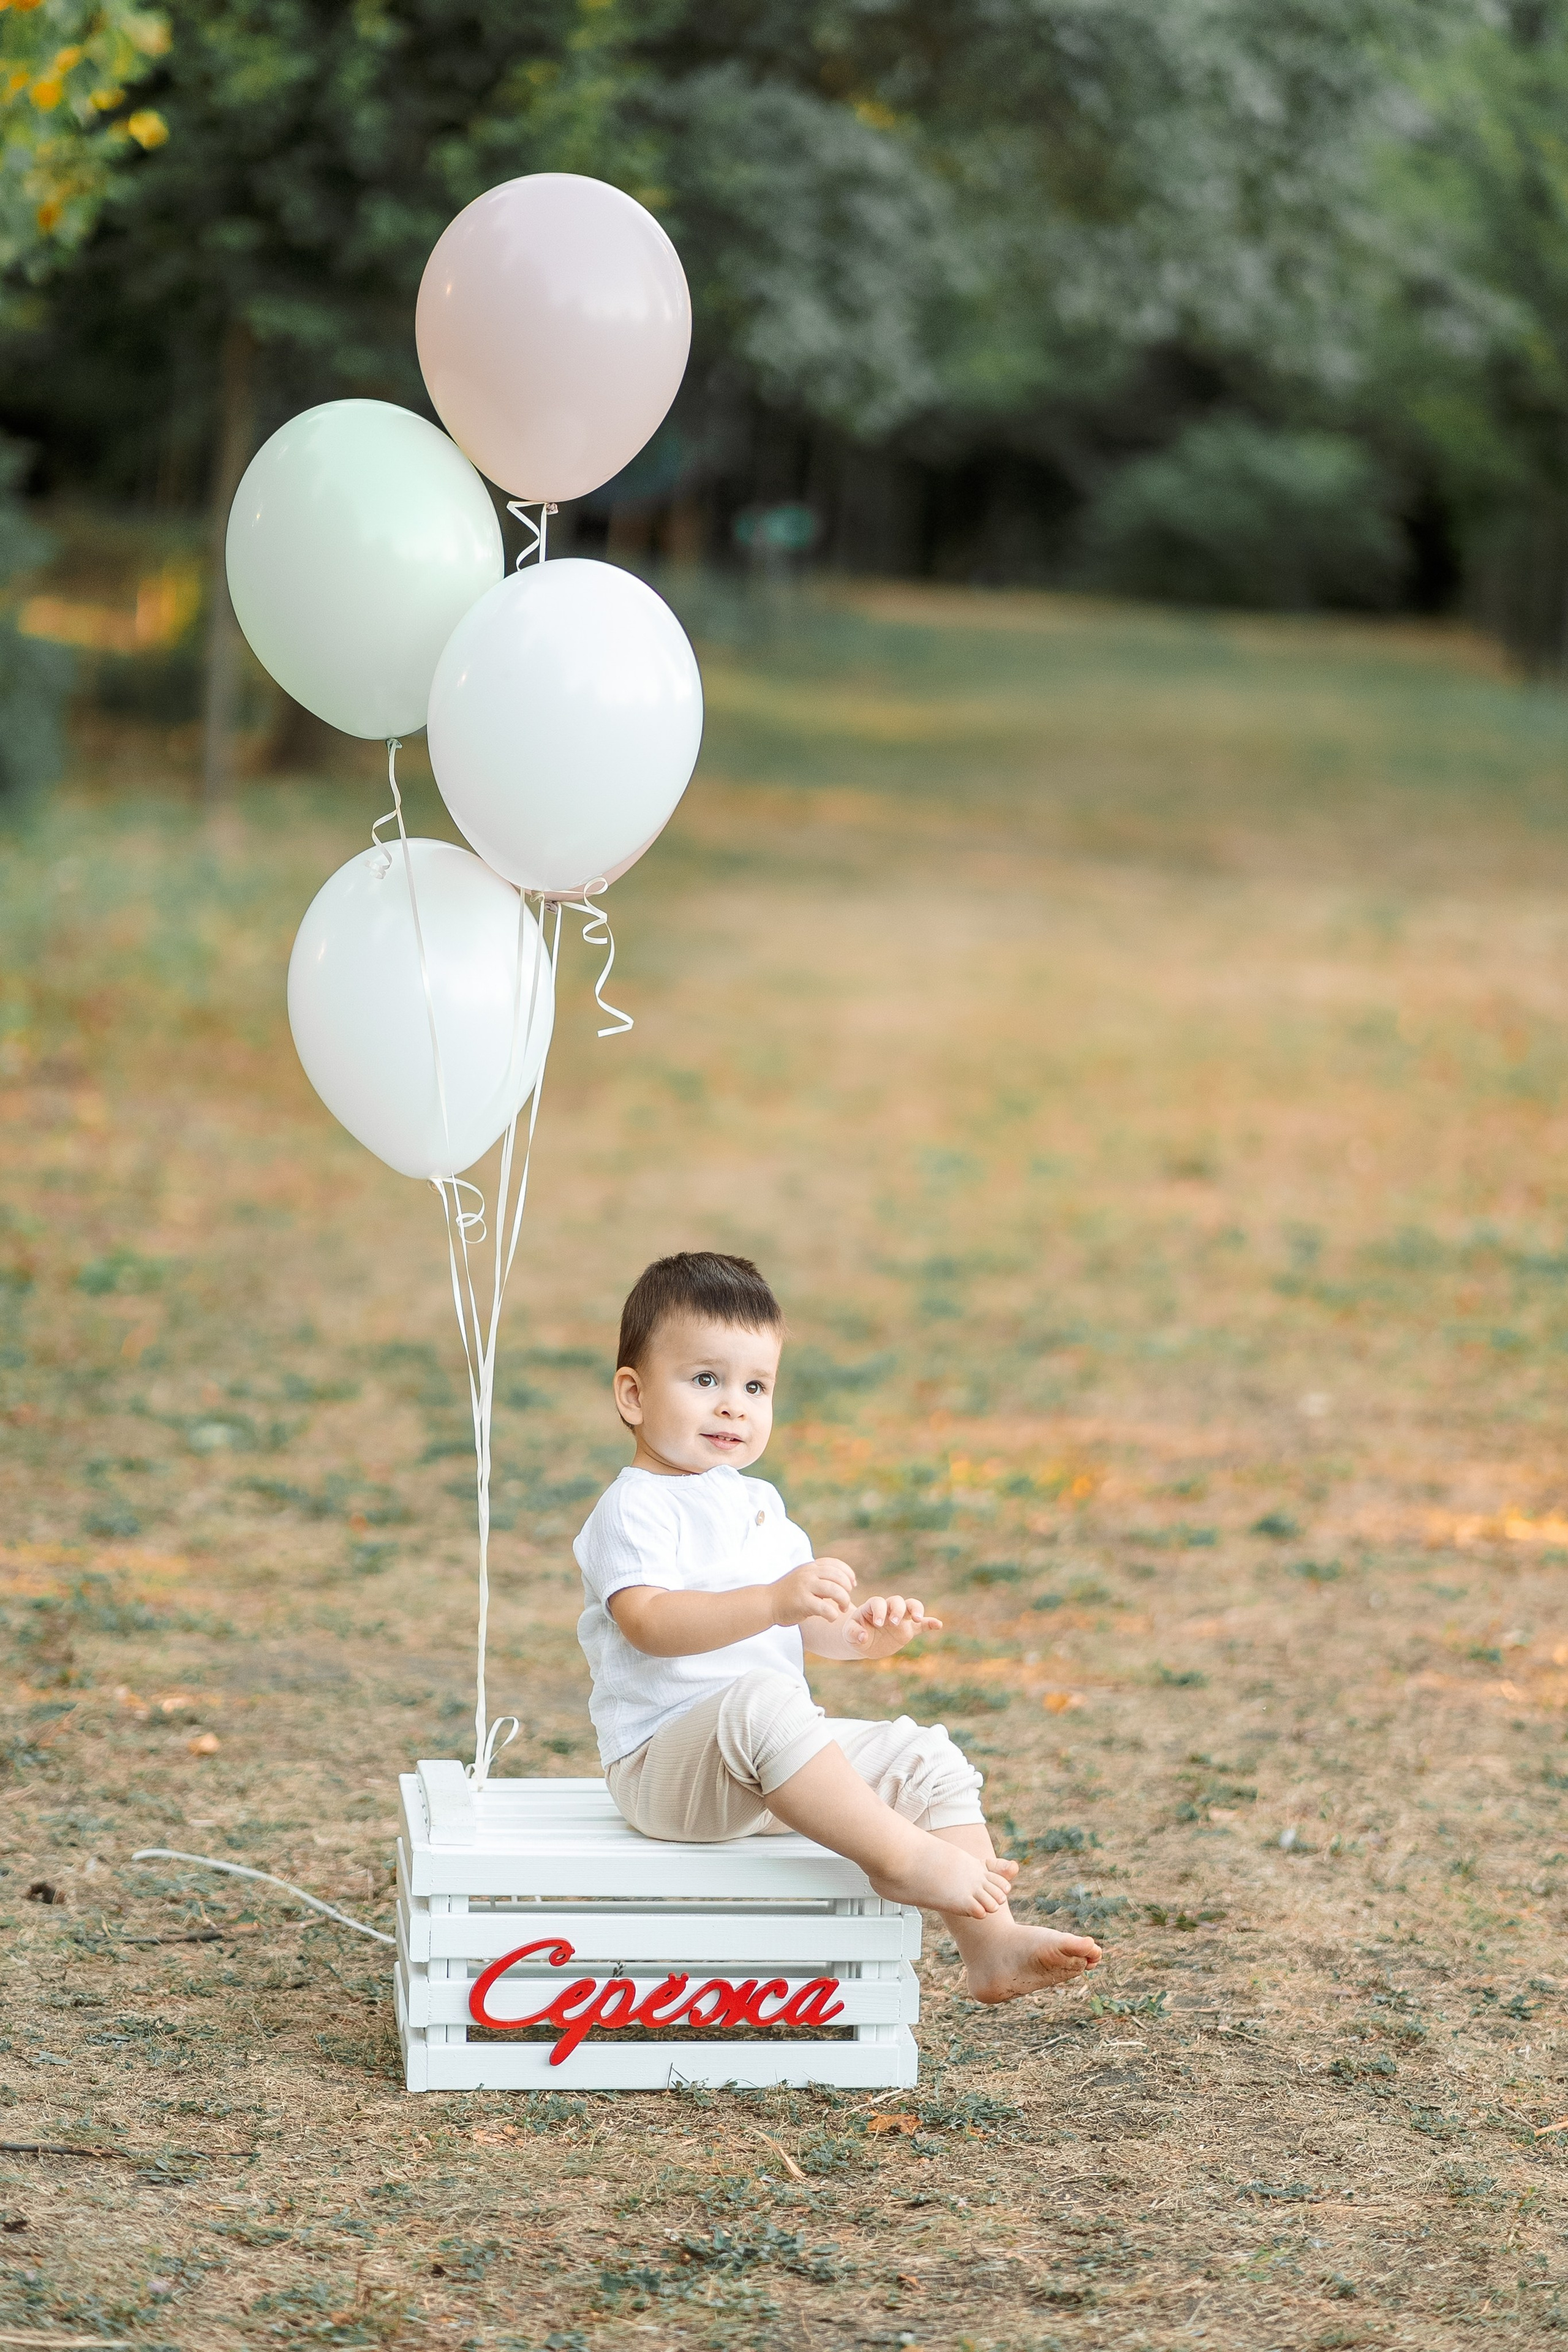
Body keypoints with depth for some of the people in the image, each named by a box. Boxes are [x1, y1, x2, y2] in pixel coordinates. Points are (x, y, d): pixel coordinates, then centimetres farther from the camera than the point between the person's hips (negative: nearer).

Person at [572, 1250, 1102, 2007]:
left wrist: (862, 1630, -3)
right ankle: (901, 1857, -34)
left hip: (774, 1758, 9)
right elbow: (650, 1624, -27)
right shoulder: (635, 1509, -10)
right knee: (764, 1700, -38)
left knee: (929, 1760, -1)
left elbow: (805, 1629, 21)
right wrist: (774, 1601, -38)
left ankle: (992, 1945, -7)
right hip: (667, 1762, -9)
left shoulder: (756, 1505, 19)